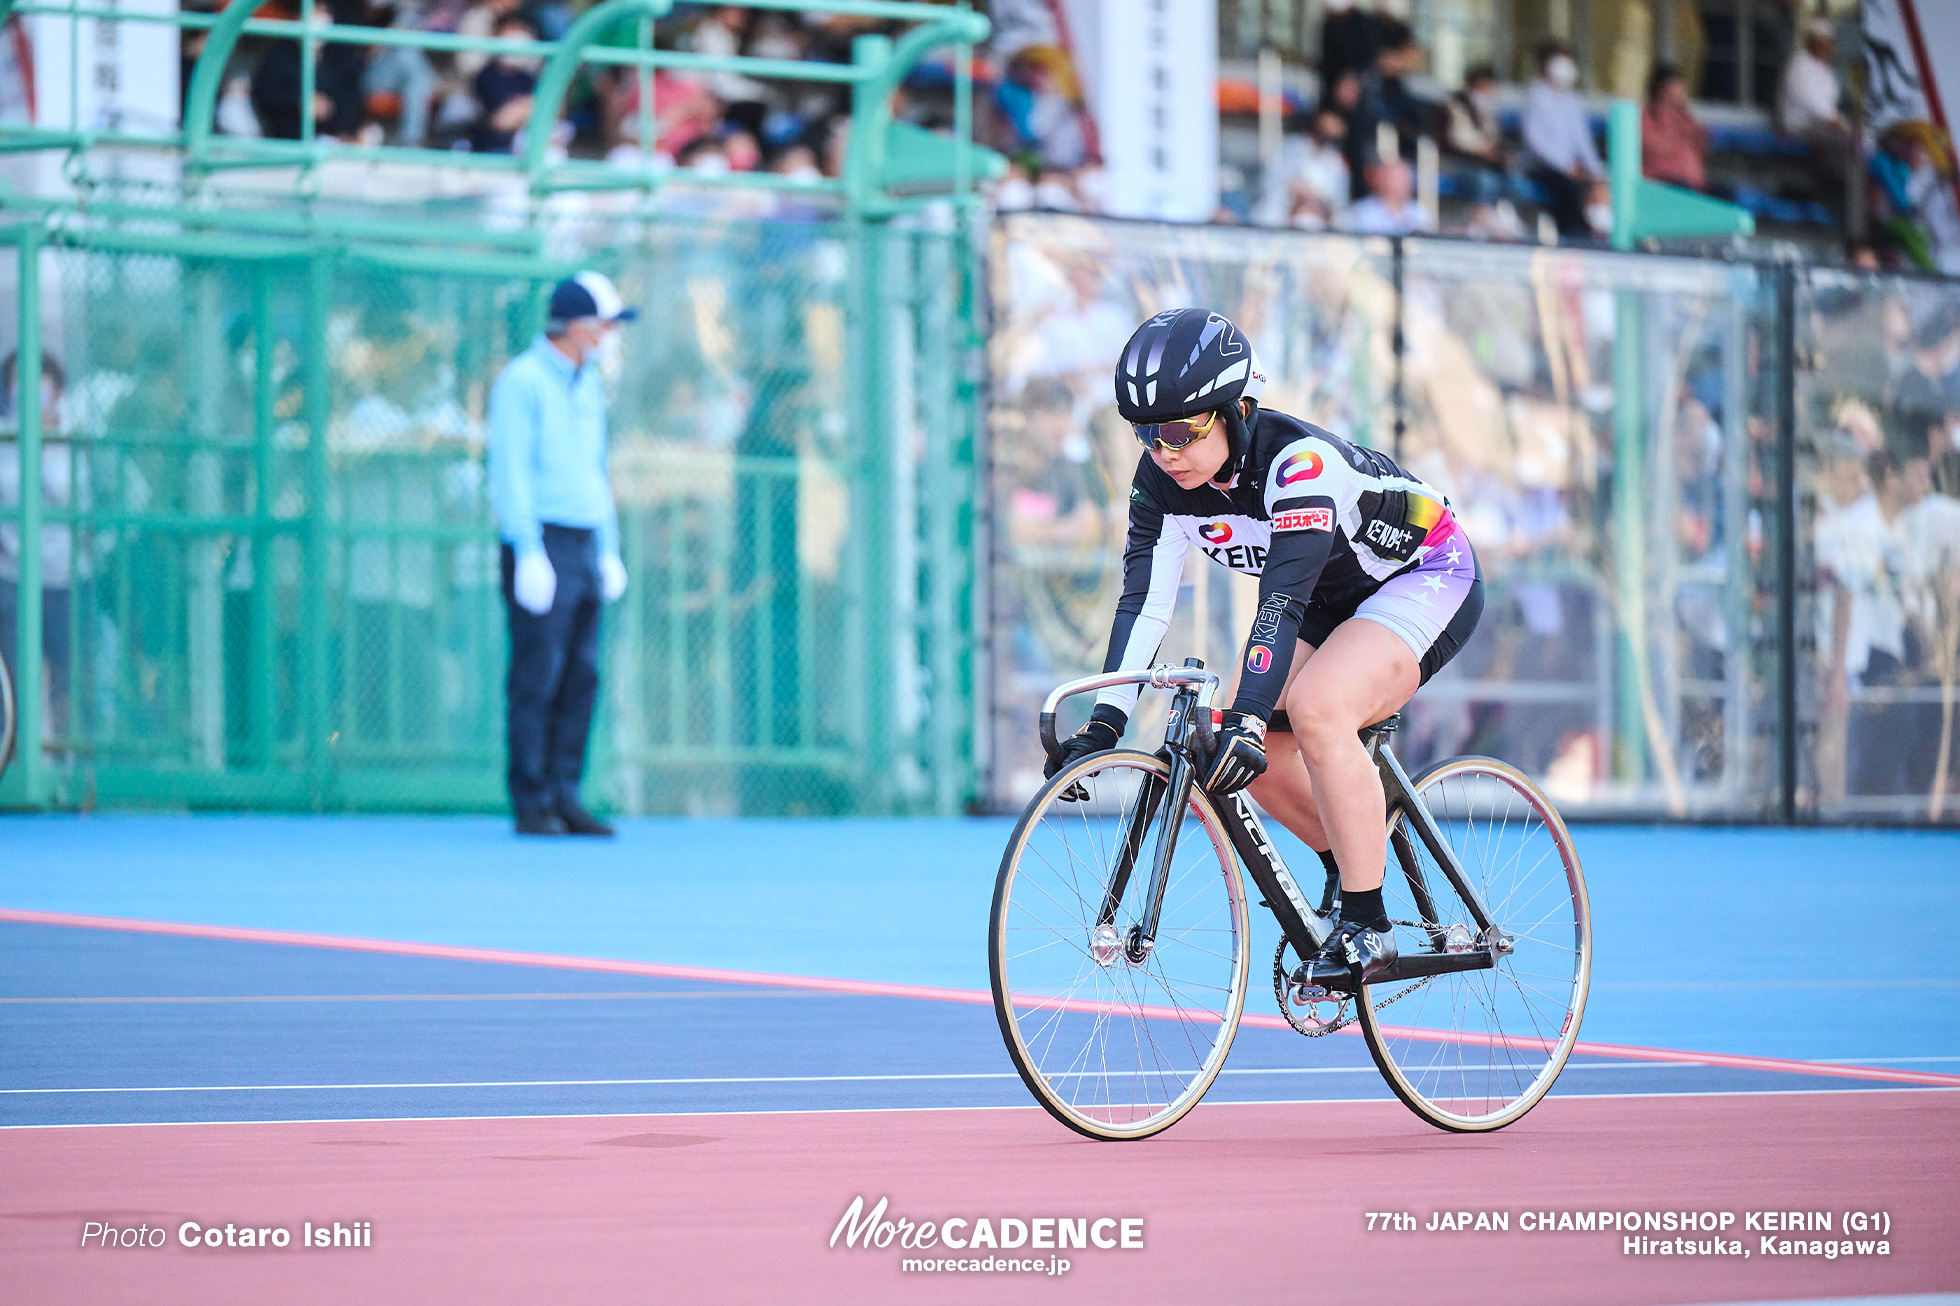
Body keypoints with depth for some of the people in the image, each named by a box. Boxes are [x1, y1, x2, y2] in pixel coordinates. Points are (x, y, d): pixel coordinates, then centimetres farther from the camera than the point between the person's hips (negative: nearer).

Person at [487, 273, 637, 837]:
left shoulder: (589, 386, 18)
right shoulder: (522, 381, -7)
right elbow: (509, 472, -12)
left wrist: (610, 550, 19)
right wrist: (529, 552, -18)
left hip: (586, 548, 8)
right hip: (542, 545, -8)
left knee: (581, 679, 4)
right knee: (537, 679, -8)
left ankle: (564, 797, 6)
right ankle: (531, 805, -5)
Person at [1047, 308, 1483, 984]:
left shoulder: (1298, 461, -34)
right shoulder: (1163, 480, -13)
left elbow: (1282, 601, -42)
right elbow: (1144, 600, -16)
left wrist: (1247, 720, -51)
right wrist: (1101, 725, -25)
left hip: (1429, 580, -8)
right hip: (1334, 600, 8)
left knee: (1315, 708, -31)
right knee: (1245, 745, -10)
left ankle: (1367, 928, -23)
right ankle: (1352, 861, 14)